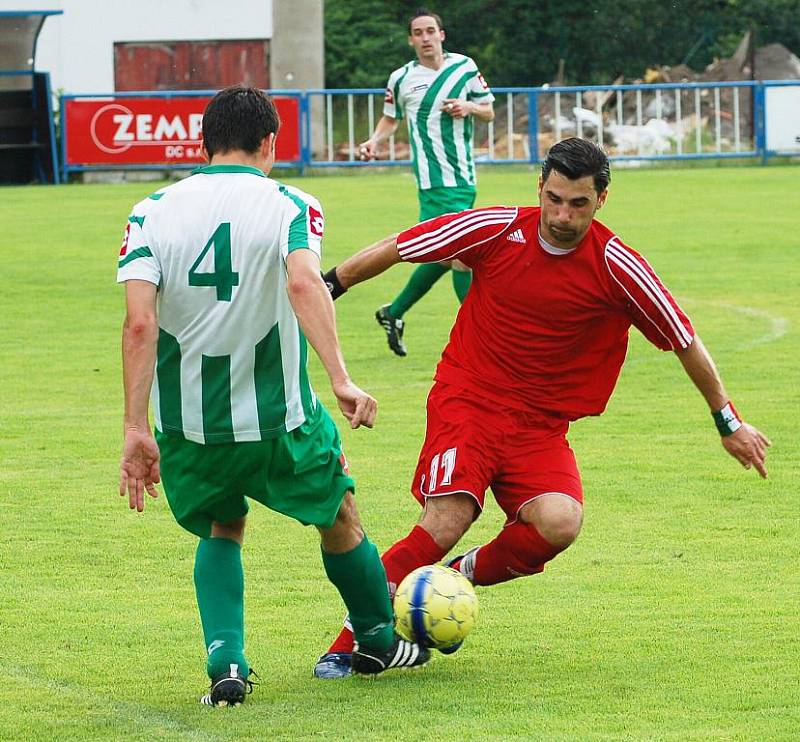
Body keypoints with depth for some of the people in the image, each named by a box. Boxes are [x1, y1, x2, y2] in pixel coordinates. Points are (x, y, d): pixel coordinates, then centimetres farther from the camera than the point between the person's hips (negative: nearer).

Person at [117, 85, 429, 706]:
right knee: (340, 518, 23)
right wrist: (341, 379, -31)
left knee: (221, 532, 26)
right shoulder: (288, 205, -5)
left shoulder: (153, 211, 0)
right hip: (277, 418, -2)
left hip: (186, 424, 2)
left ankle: (226, 663, 7)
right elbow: (305, 283, -25)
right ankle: (379, 643, 39)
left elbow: (140, 322, -12)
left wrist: (136, 430, -13)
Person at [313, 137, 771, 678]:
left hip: (541, 425, 1)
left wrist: (728, 421, 11)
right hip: (467, 400, -1)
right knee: (445, 524, -23)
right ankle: (351, 640, -8)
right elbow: (396, 249, 4)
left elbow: (684, 341, 3)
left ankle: (465, 575, 3)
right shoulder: (497, 230, -9)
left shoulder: (617, 267, -9)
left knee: (559, 523, -26)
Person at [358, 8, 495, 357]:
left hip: (464, 176, 4)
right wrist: (375, 141, 0)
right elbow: (391, 118, 18)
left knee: (442, 255, 9)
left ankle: (393, 313, 26)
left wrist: (469, 107, -7)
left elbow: (489, 111, 14)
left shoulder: (465, 67, 7)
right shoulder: (401, 79, 2)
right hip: (436, 179, -4)